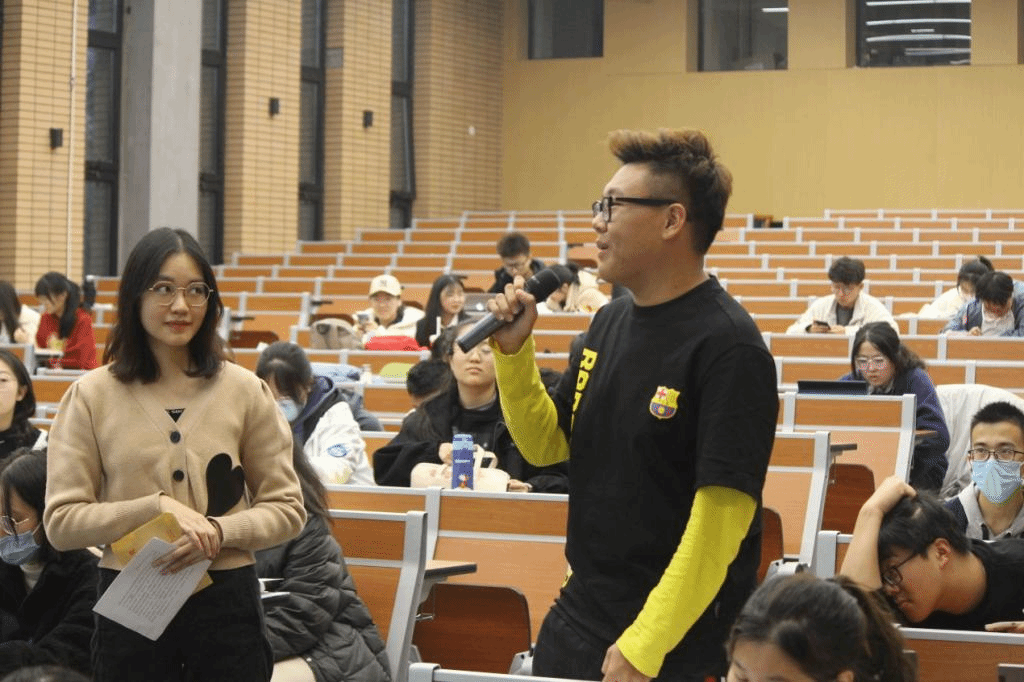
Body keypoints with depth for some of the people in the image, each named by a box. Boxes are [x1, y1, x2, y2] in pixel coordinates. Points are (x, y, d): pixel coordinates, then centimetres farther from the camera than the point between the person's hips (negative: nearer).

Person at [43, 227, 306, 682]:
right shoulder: (91, 395, -1)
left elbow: (287, 509, 3)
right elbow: (61, 523, -4)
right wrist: (158, 507, -16)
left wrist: (219, 531, -15)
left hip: (226, 600, 1)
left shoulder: (244, 390, 1)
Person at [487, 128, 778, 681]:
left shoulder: (726, 347, -18)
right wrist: (512, 351, 0)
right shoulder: (610, 323, 6)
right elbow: (546, 444, 15)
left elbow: (719, 519, -21)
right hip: (576, 621, 7)